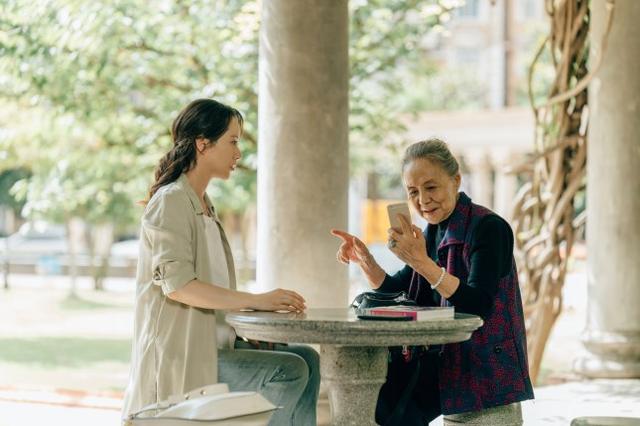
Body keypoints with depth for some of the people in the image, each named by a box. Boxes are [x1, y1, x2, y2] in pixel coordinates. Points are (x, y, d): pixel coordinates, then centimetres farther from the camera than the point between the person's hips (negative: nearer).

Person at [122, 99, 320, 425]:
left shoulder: (203, 205, 19)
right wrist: (255, 301, -24)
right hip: (180, 356, -9)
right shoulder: (171, 202, -10)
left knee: (307, 359, -4)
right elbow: (177, 285, -23)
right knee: (290, 371, -20)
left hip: (211, 344, 9)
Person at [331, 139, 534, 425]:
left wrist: (421, 262, -31)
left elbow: (478, 306, -24)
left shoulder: (488, 228, -14)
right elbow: (398, 294, 14)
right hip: (447, 363, 7)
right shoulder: (433, 233, 10)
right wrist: (363, 259, -3)